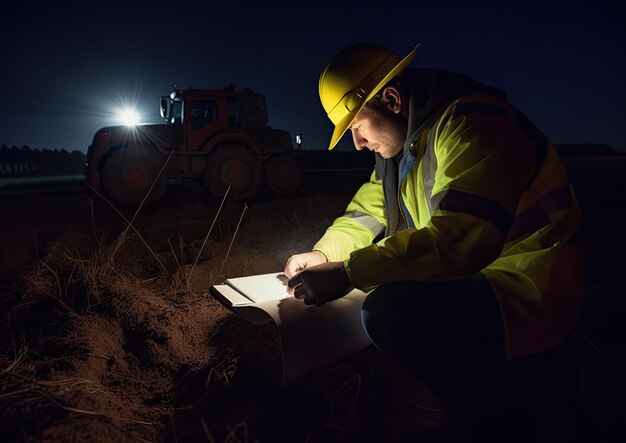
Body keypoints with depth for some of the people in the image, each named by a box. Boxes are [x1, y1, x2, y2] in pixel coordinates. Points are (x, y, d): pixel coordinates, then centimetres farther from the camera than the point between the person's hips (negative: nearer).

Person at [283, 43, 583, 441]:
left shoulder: (471, 123, -22)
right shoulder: (402, 138, 7)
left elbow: (459, 239, -33)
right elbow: (368, 210, 12)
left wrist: (346, 274, -31)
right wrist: (324, 254, -3)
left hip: (525, 287, -9)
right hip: (467, 273, 9)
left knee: (390, 310, -30)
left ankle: (497, 398, -4)